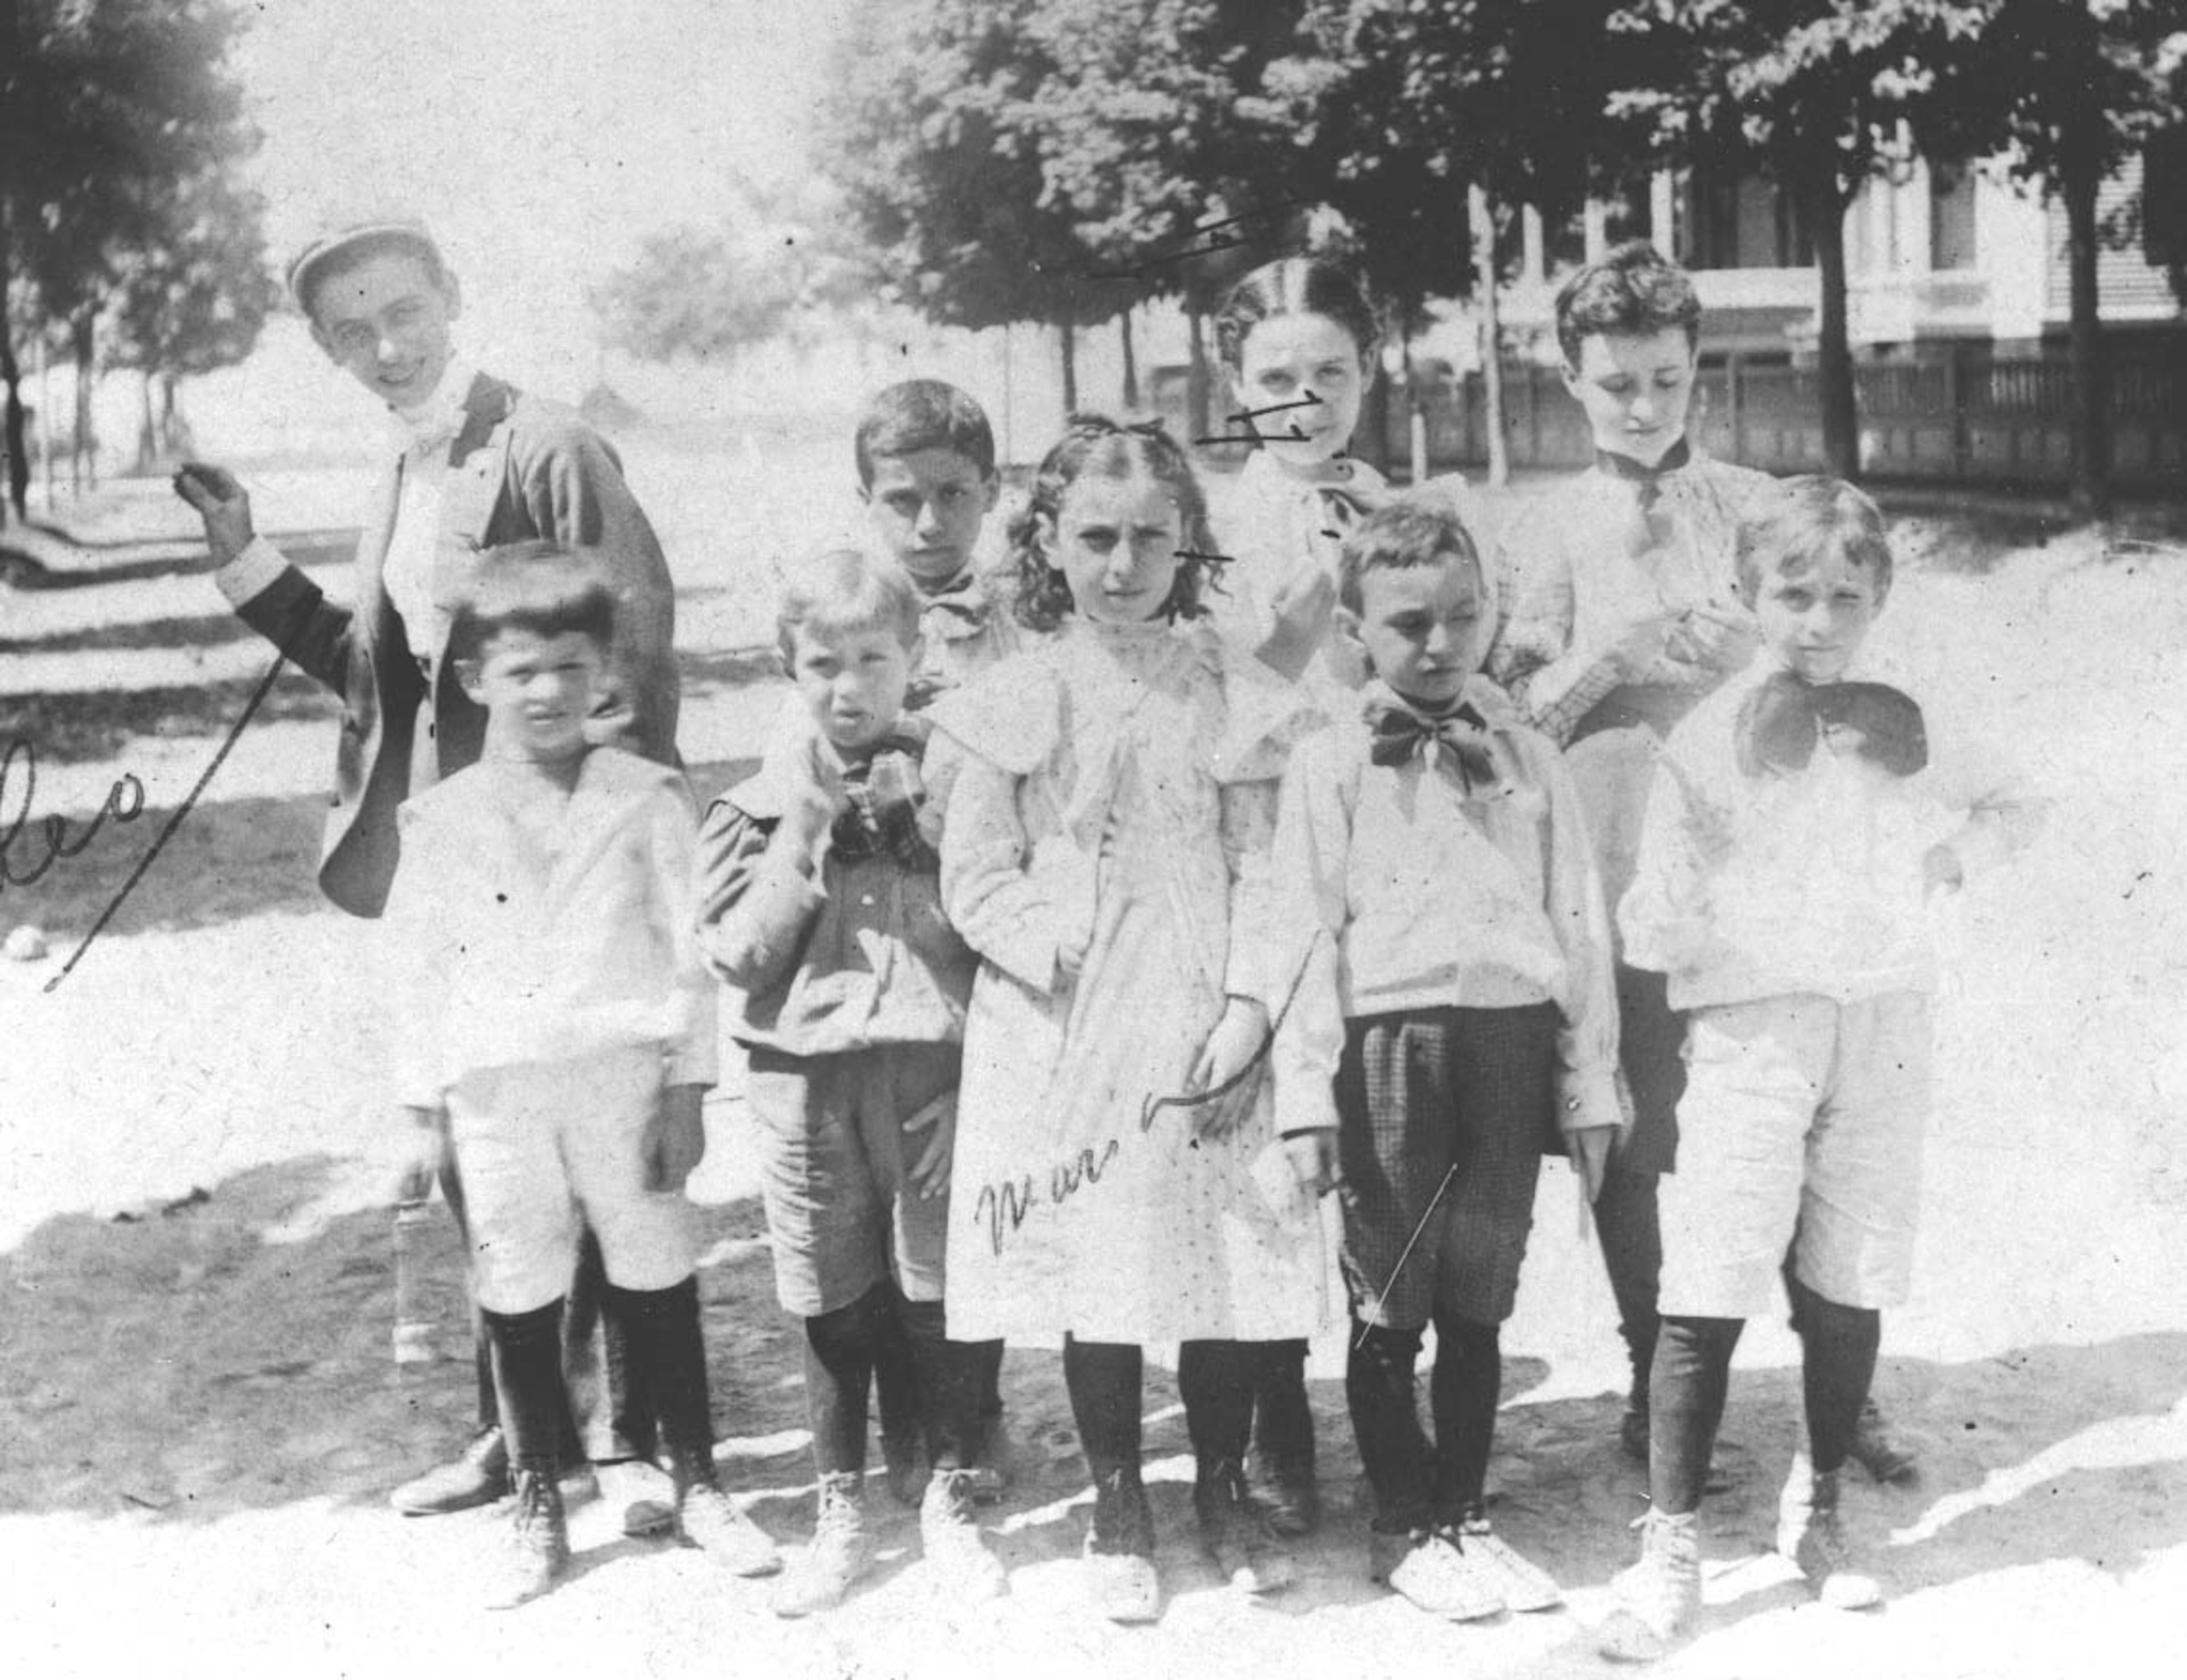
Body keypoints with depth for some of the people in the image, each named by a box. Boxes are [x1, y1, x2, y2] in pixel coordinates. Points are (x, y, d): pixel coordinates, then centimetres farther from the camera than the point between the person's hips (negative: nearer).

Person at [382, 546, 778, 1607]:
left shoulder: (646, 800, 0)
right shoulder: (440, 820, 3)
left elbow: (686, 950, 0)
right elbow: (418, 971, 6)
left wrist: (685, 1088, -4)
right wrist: (423, 1112, 4)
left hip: (624, 1079, -1)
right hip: (496, 1096, 1)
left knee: (658, 1289, 8)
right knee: (518, 1308, 8)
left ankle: (697, 1489, 24)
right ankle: (536, 1513, 23)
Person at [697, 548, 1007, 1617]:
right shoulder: (758, 807, 5)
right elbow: (738, 954, -4)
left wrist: (919, 822, -11)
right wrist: (807, 838, -9)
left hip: (936, 1064, -1)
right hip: (807, 1078, 1)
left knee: (944, 1295, 5)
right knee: (833, 1307, 10)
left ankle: (949, 1503, 23)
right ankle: (840, 1516, 24)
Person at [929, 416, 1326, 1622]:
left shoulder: (1231, 696, 3)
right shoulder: (1020, 700, 0)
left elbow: (1262, 865, 0)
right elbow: (975, 878, 0)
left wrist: (1247, 1006, -10)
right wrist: (1074, 954, -12)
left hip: (1207, 1029, 1)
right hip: (1069, 1029, -1)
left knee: (1229, 1255, 5)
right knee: (1094, 1270, 6)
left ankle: (1224, 1497, 26)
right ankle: (1117, 1511, 24)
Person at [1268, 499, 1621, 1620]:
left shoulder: (1528, 763, 11)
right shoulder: (1329, 766, 3)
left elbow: (1579, 927, 10)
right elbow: (1307, 931, -3)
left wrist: (1590, 1087, 6)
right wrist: (1308, 1090, -10)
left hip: (1512, 1044, 3)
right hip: (1389, 1043, -2)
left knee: (1479, 1305, 10)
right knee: (1388, 1306, 4)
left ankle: (1465, 1515, 23)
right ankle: (1405, 1527, 17)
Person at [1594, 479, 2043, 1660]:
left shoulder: (1905, 728, 8)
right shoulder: (1706, 739, -2)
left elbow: (2013, 804, 25)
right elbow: (1654, 932, -3)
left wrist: (1957, 854, 10)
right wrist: (1667, 913, -21)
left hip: (1882, 1022, 3)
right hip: (1750, 1026, -3)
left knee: (1850, 1288, 9)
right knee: (1705, 1295, -8)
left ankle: (1818, 1513, 27)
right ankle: (1670, 1550, 0)